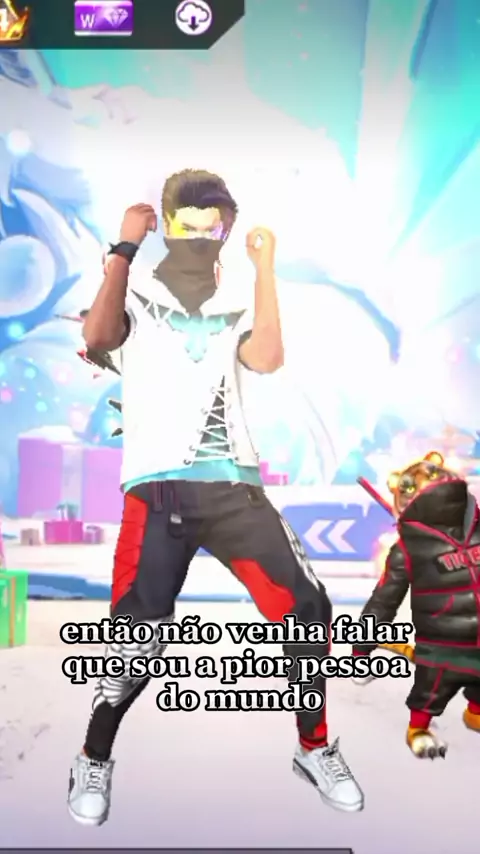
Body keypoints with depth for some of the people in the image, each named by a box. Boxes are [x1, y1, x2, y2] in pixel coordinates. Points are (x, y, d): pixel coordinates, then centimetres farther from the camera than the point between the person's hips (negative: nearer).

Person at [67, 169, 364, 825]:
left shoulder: (238, 305, 16)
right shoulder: (138, 291, 10)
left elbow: (268, 360, -5)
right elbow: (98, 337, -12)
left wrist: (265, 266, -1)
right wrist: (125, 247, -8)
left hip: (233, 484, 3)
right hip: (157, 488, -2)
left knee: (305, 609, -5)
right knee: (137, 639, -6)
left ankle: (315, 749, 18)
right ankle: (94, 762, 22)